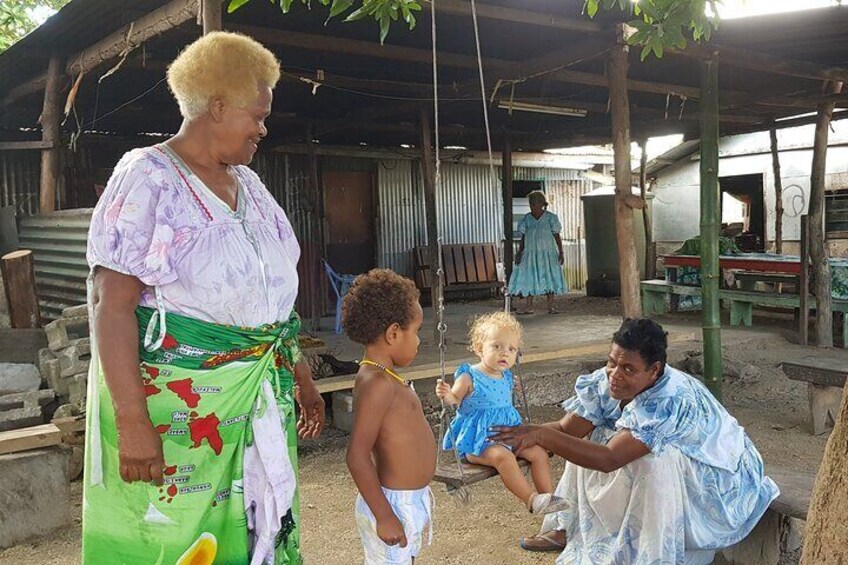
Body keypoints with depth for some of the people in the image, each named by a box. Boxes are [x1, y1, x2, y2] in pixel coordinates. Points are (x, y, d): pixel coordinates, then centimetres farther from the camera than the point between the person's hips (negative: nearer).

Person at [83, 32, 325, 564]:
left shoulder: (248, 184, 11)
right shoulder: (147, 178, -11)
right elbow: (111, 304, -18)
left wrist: (302, 375, 16)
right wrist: (131, 421, -23)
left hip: (261, 396, 7)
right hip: (175, 398, -6)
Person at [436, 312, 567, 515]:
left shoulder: (506, 377, 9)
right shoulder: (469, 377, -12)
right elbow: (455, 400, -14)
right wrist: (447, 395, -33)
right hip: (477, 441, -7)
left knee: (539, 452, -7)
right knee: (502, 456, -33)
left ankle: (547, 496, -2)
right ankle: (531, 499, -29)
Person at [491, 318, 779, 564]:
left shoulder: (670, 401, -37)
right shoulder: (608, 381, -17)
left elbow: (609, 459, -43)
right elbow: (568, 428, -14)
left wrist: (543, 435, -49)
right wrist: (530, 432, -33)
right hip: (663, 477, 7)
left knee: (653, 458, -35)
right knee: (585, 442, -4)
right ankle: (568, 528, 10)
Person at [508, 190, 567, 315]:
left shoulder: (550, 217, -1)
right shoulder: (526, 218, 6)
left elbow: (557, 236, 0)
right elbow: (523, 237, 10)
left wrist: (561, 253, -4)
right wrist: (519, 252, 3)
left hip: (547, 253, -2)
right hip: (530, 253, 2)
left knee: (549, 277, -1)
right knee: (529, 277, 0)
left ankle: (551, 306, 4)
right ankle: (529, 305, 5)